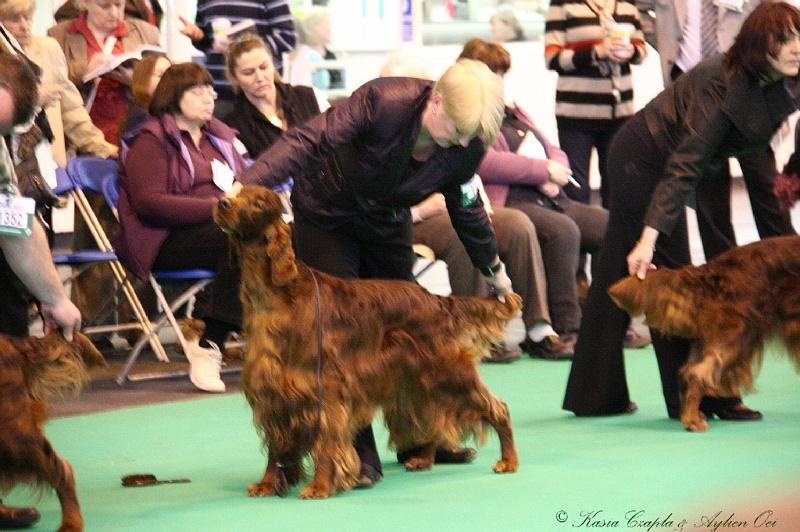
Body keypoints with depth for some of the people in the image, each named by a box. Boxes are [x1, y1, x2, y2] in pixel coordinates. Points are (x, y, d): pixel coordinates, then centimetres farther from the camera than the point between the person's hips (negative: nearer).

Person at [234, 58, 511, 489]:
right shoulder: (383, 101, -37)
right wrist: (247, 185, -51)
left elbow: (466, 207, 0)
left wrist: (492, 267, 13)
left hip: (387, 223, 5)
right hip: (328, 214, -5)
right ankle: (357, 454, -8)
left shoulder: (468, 147, -20)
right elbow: (309, 141, -40)